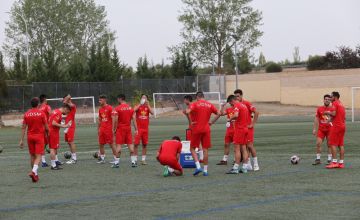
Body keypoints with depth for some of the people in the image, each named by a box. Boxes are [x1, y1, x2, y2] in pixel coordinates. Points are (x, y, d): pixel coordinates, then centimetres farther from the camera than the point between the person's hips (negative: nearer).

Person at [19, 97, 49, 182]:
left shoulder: (26, 114, 0)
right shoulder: (41, 113, -8)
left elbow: (23, 128, 0)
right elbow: (46, 128, -5)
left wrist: (21, 140, 3)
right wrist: (47, 134, 16)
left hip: (30, 137, 4)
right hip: (39, 136, -4)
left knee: (32, 156, 15)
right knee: (38, 156, -5)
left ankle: (35, 174, 19)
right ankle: (33, 171, -26)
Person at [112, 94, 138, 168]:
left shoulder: (117, 108, -9)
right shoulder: (130, 108, 6)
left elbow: (115, 120, -12)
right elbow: (133, 119, 4)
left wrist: (114, 129, -3)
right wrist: (136, 129, 4)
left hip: (120, 129, -4)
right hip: (128, 128, 4)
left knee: (118, 145, -1)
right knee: (130, 145, 6)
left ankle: (116, 162, 0)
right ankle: (133, 161, 4)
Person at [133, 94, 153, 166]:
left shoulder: (148, 107, 9)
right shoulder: (138, 106, 2)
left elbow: (152, 113, -10)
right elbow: (134, 110, -20)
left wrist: (147, 105, -13)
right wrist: (140, 104, -21)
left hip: (145, 128, 3)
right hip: (138, 128, -3)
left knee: (145, 144, 6)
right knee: (136, 144, -7)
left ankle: (143, 160, 14)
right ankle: (135, 160, -4)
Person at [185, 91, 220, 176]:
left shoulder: (195, 104, -4)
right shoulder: (209, 105, 6)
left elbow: (188, 112, -19)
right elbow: (218, 113, 4)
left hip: (197, 129, -3)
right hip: (206, 129, 3)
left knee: (192, 148, 8)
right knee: (205, 149, 6)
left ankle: (198, 166, -9)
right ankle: (205, 170, 6)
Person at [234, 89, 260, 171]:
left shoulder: (247, 103, -10)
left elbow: (256, 112, -15)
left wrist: (253, 124, -14)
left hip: (248, 128, -6)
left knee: (250, 146, -9)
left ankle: (256, 165, -1)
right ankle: (248, 165, 10)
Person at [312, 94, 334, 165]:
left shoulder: (332, 109, -2)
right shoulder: (319, 109, 4)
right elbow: (316, 119, 6)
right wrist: (314, 129, 3)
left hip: (329, 129, -2)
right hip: (321, 129, 2)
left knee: (329, 145, 3)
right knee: (318, 143, -4)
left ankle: (329, 160, 11)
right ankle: (318, 159, 5)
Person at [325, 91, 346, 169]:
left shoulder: (335, 103, -8)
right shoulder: (342, 105, 18)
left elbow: (333, 114, -19)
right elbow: (345, 117, 18)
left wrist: (328, 113, 0)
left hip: (336, 126, -8)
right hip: (343, 126, 8)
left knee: (333, 144, -6)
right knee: (341, 145, 7)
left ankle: (334, 162, -12)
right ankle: (341, 163, 5)